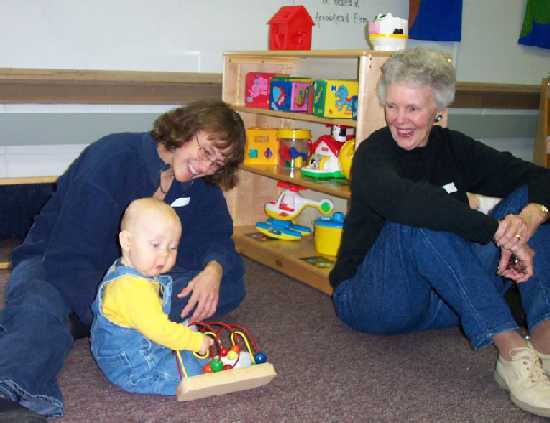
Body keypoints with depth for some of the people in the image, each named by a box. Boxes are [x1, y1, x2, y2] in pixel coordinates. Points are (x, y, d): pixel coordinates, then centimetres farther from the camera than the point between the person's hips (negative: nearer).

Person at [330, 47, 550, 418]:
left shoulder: (453, 148, 4)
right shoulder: (373, 153, -11)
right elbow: (403, 199, -35)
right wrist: (499, 232, -39)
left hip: (446, 301, 5)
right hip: (372, 299, -5)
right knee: (420, 218, -33)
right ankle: (512, 349, -36)